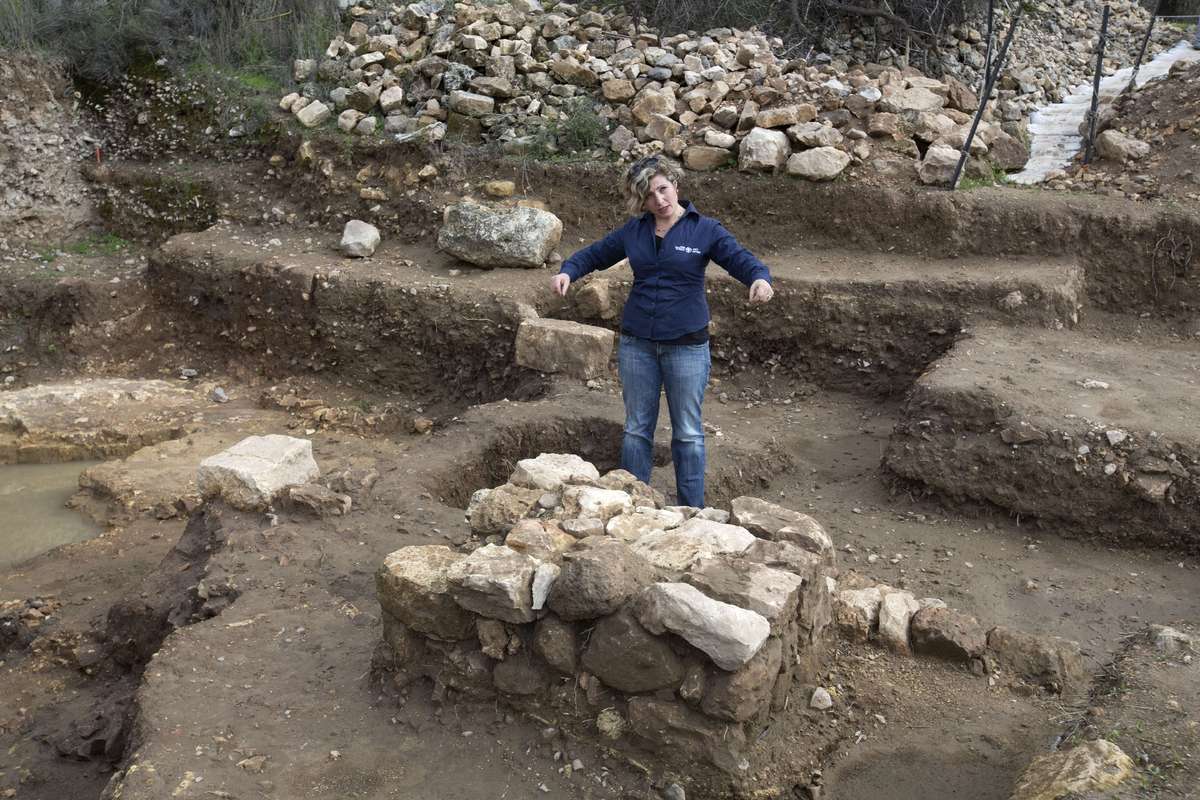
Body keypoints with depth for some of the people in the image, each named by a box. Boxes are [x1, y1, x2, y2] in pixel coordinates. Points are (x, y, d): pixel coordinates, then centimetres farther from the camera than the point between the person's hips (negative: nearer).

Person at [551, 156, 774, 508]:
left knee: (688, 432, 6)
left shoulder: (704, 229, -4)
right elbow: (595, 253, 14)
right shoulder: (633, 230, 4)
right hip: (637, 344, 3)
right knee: (636, 429, 11)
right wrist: (568, 271, -6)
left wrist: (760, 278, -34)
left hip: (687, 346, -3)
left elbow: (741, 258, -12)